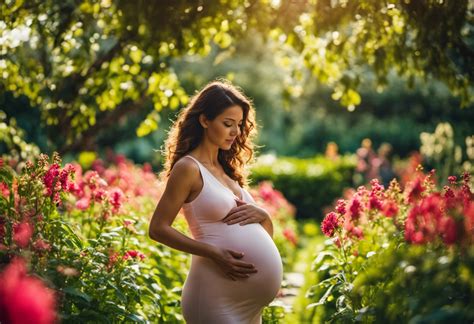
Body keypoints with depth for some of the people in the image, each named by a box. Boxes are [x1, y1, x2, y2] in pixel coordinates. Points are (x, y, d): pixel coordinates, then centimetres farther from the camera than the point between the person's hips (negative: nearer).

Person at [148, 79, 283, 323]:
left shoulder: (226, 169, 14)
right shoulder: (188, 168, -7)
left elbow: (266, 232, 18)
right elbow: (158, 229, -10)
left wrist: (260, 215, -5)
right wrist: (213, 253, -18)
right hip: (217, 297, -7)